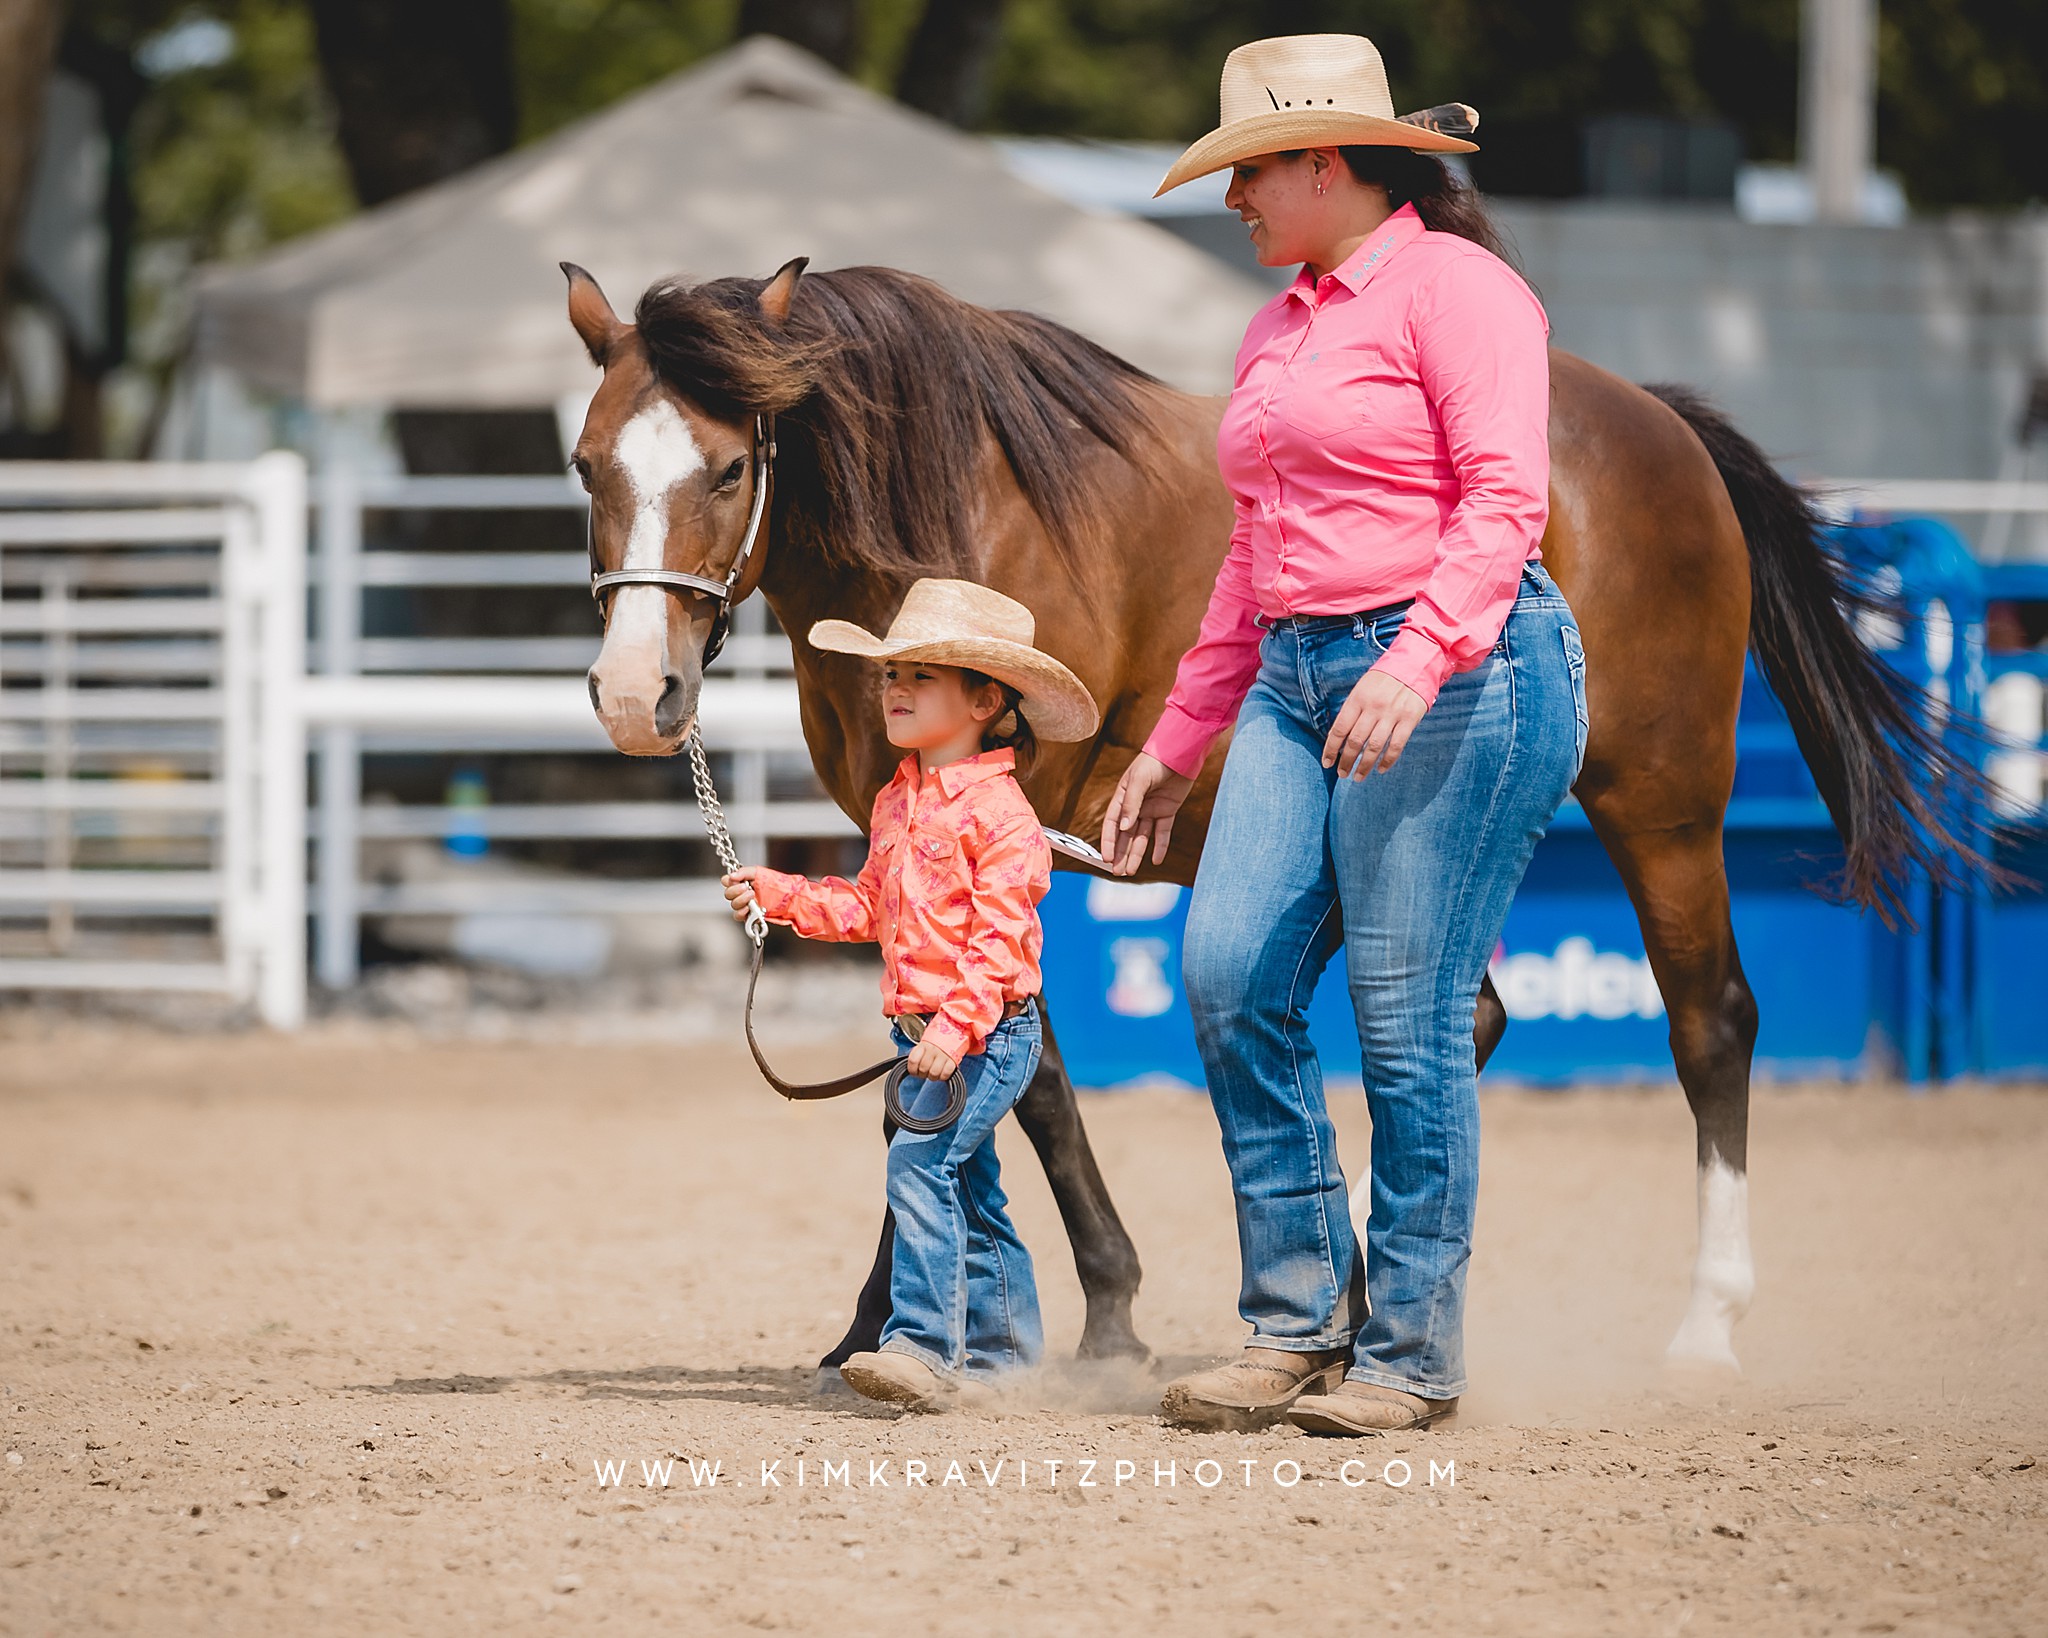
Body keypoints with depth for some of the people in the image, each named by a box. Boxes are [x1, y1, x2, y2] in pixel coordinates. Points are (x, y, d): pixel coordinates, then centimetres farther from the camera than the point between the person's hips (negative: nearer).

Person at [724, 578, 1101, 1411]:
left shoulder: (997, 811, -14)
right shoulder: (898, 802, 14)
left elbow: (999, 937, -20)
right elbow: (868, 906, 23)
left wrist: (956, 1026, -28)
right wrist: (777, 895, 13)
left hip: (988, 1030, -9)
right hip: (924, 1029, 9)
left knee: (920, 1164, -20)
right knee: (969, 1192, 15)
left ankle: (924, 1345, -24)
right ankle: (1003, 1350, 25)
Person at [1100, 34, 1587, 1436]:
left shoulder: (1451, 286, -6)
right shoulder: (1280, 330, 21)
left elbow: (1504, 496, -16)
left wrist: (1418, 660, -29)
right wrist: (1179, 741, 25)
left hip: (1457, 677, -8)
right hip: (1298, 681, 8)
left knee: (1407, 1015, -6)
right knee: (1230, 976, -4)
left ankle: (1411, 1355, 3)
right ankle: (1299, 1322, 4)